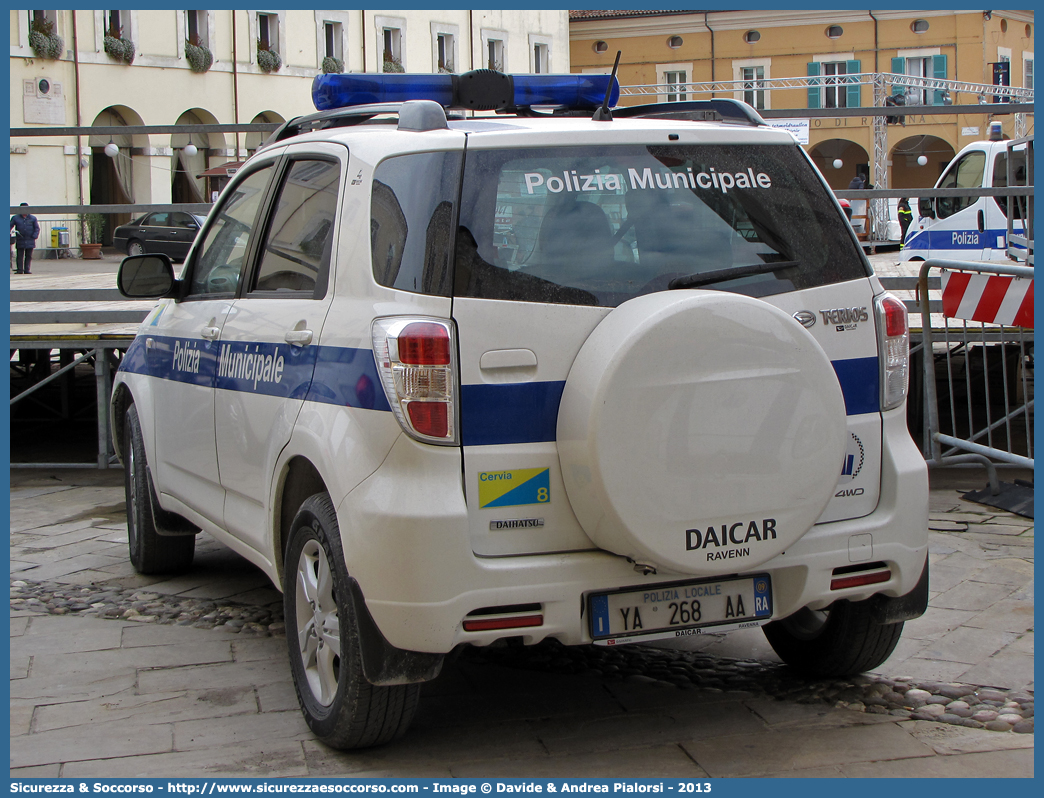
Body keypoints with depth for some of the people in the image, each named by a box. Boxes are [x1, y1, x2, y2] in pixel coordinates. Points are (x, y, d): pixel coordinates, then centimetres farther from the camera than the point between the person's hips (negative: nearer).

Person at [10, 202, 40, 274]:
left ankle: (27, 270, 7)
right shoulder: (15, 218, 8)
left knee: (29, 256, 2)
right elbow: (10, 226, 6)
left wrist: (35, 236, -8)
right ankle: (20, 270, 1)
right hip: (20, 241, 0)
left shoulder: (33, 218, 8)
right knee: (19, 256, -2)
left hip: (30, 241, 0)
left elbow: (37, 228, 7)